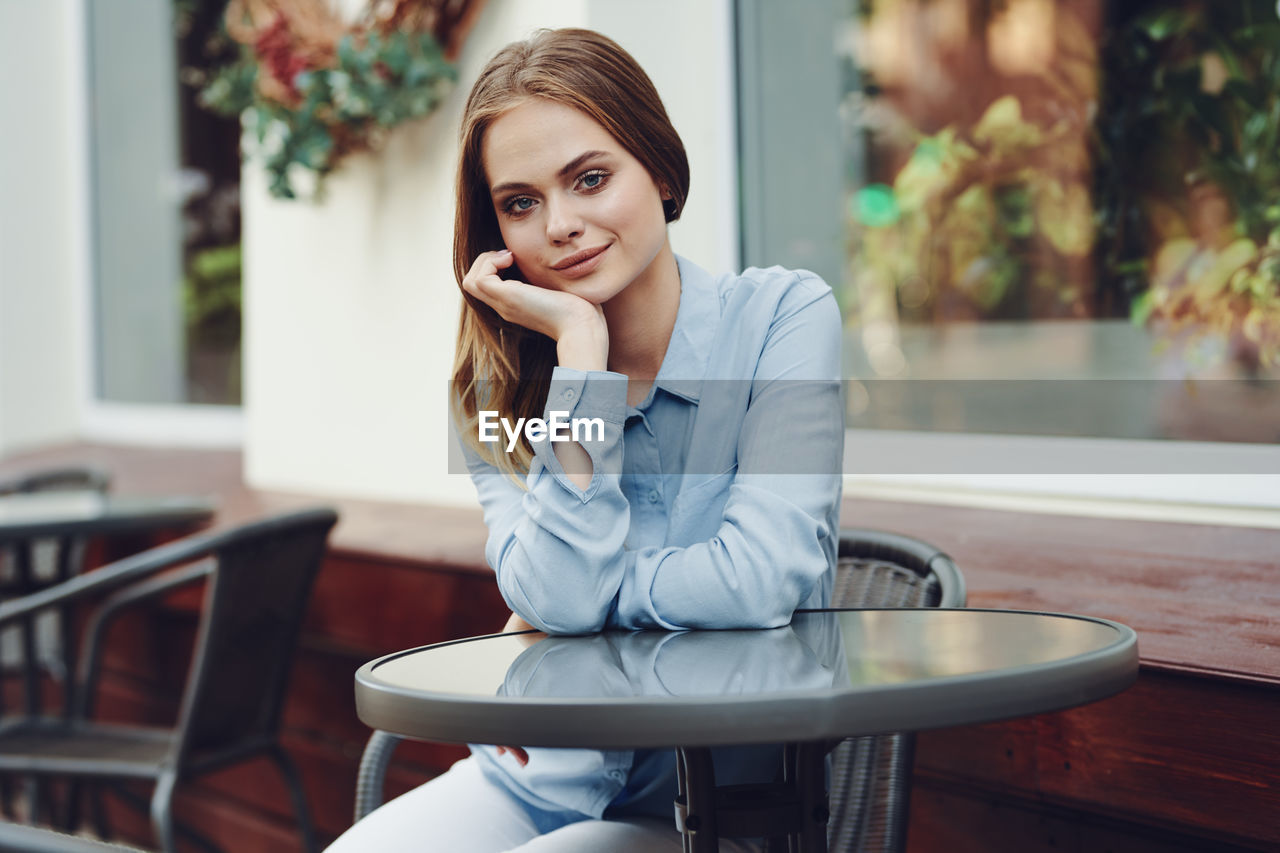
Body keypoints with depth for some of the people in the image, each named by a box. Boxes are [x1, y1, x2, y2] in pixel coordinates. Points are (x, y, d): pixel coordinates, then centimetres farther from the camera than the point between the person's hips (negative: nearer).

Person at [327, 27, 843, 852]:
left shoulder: (784, 316, -9)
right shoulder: (504, 382, 1)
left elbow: (759, 580, -20)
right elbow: (557, 598, -17)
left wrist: (552, 607, -10)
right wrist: (582, 345, -17)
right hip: (531, 781, 3)